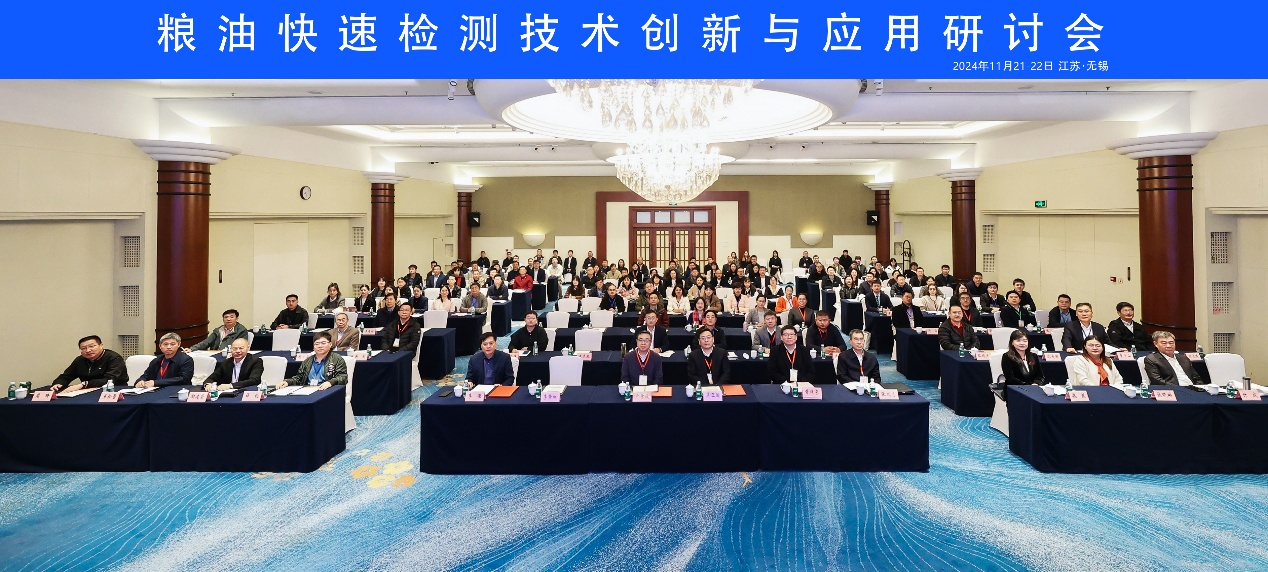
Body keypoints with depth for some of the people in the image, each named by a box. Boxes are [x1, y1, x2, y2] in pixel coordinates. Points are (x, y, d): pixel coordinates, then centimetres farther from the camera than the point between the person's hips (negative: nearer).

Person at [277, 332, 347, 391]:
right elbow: (298, 377, 25)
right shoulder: (307, 361, 24)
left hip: (325, 391, -5)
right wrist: (287, 382, 3)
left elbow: (343, 377, -6)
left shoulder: (337, 359, 5)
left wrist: (330, 382, -26)